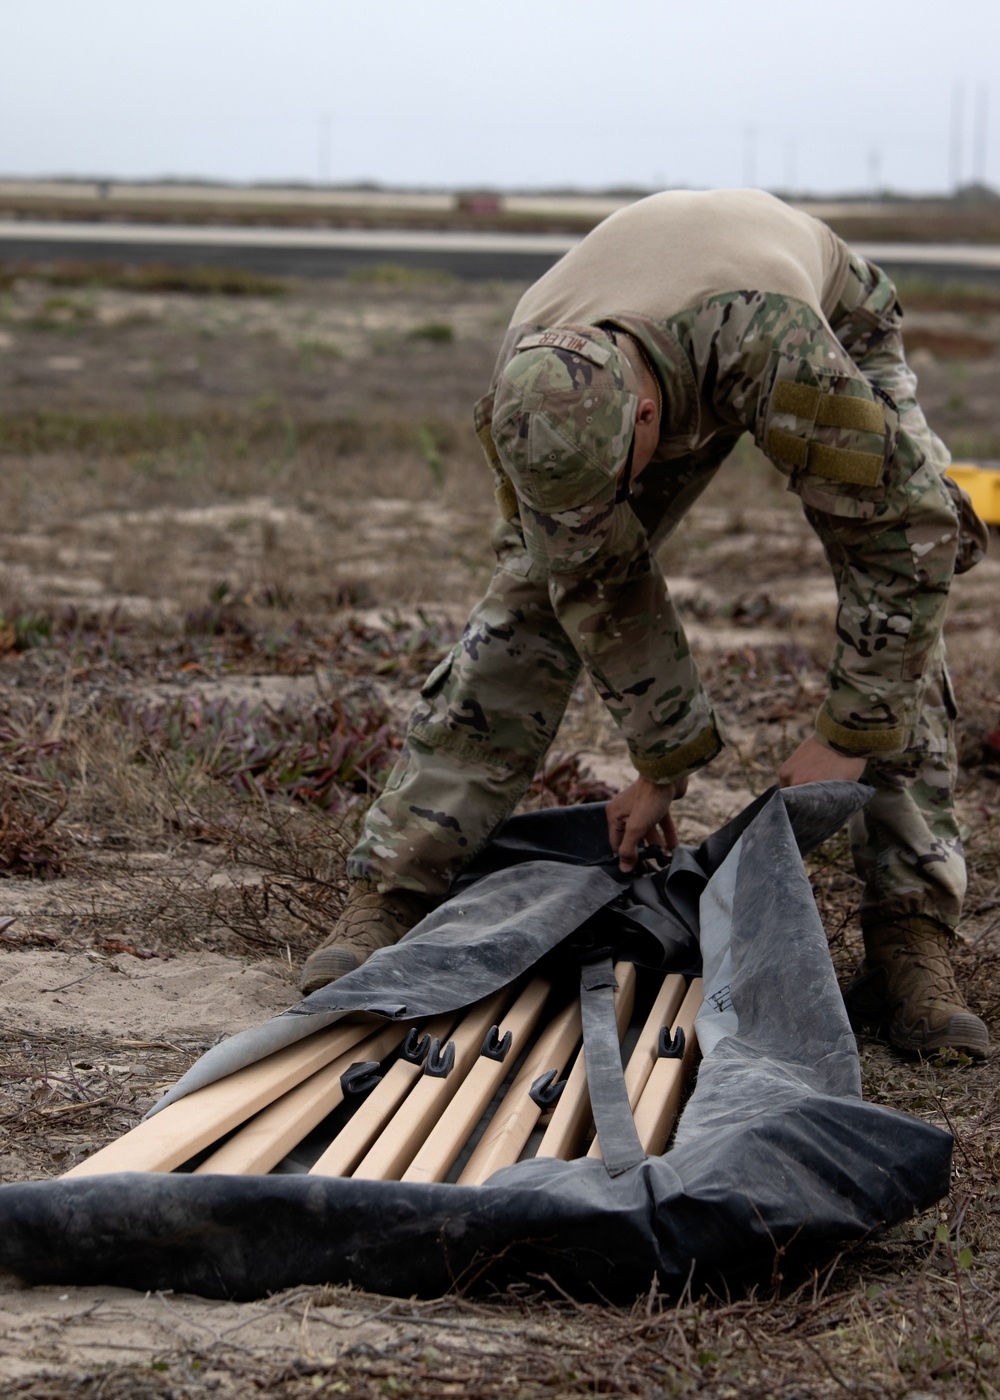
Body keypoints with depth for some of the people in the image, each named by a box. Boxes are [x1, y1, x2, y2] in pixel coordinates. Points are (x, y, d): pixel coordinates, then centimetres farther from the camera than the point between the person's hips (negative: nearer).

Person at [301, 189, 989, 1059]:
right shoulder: (534, 398, -34)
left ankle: (911, 940, -12)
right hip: (658, 364, 2)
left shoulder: (789, 358, -49)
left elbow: (906, 530, -39)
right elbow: (602, 589, -20)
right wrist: (664, 762, -13)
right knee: (534, 599, -12)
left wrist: (848, 736, -32)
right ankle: (389, 896, -8)